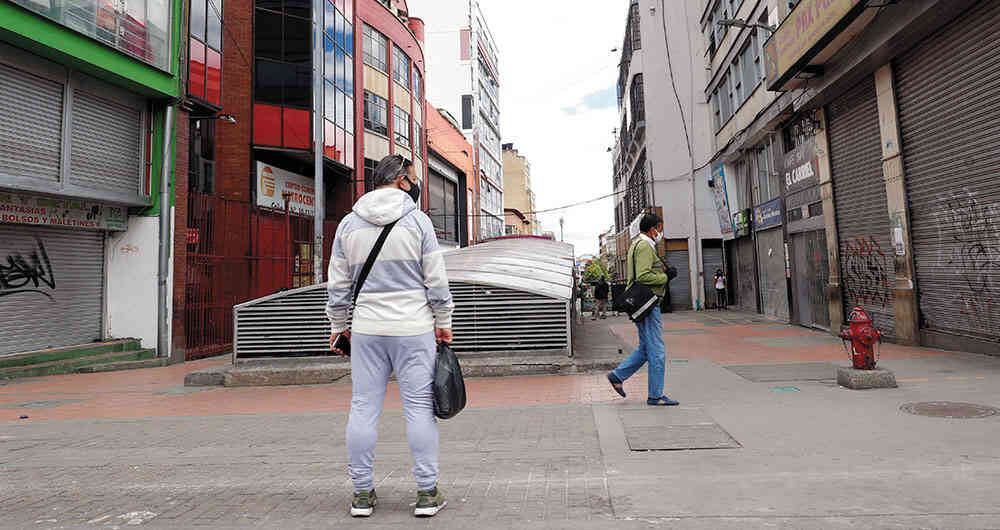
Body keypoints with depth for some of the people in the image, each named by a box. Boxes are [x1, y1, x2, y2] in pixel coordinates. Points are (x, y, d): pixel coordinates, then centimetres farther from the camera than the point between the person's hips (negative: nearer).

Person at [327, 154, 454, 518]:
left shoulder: (349, 223, 7)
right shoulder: (417, 220, -3)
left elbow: (338, 283, 9)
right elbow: (436, 279, -4)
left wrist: (338, 325, 18)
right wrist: (444, 321, 5)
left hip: (367, 329, 3)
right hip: (414, 328, -3)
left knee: (364, 407, 9)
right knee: (420, 406, 3)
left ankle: (362, 493, 18)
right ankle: (427, 493, 9)